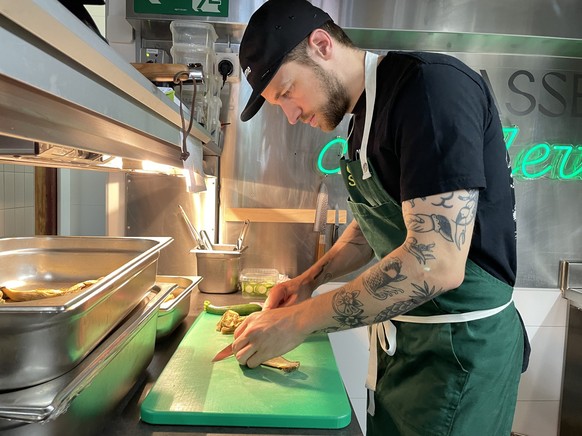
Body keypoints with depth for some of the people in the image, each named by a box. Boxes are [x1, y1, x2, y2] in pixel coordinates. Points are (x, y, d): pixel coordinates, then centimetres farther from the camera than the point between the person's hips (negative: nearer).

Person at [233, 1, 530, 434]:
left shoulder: (431, 85, -21)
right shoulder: (365, 115, 8)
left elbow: (436, 263, -29)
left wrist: (300, 321, -21)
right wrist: (309, 280, 4)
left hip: (459, 345, -8)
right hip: (400, 339, 8)